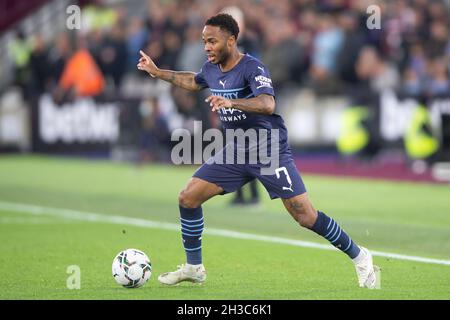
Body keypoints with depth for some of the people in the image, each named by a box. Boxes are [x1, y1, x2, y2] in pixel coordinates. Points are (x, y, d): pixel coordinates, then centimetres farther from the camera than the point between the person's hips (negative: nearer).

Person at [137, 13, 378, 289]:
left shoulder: (252, 68, -20)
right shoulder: (211, 69, 3)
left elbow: (268, 104, -37)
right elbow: (193, 81, 29)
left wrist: (231, 102, -50)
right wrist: (157, 72, 26)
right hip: (236, 152, 7)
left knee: (306, 217, -12)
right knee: (187, 198, -2)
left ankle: (359, 257, 6)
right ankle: (193, 268, 13)